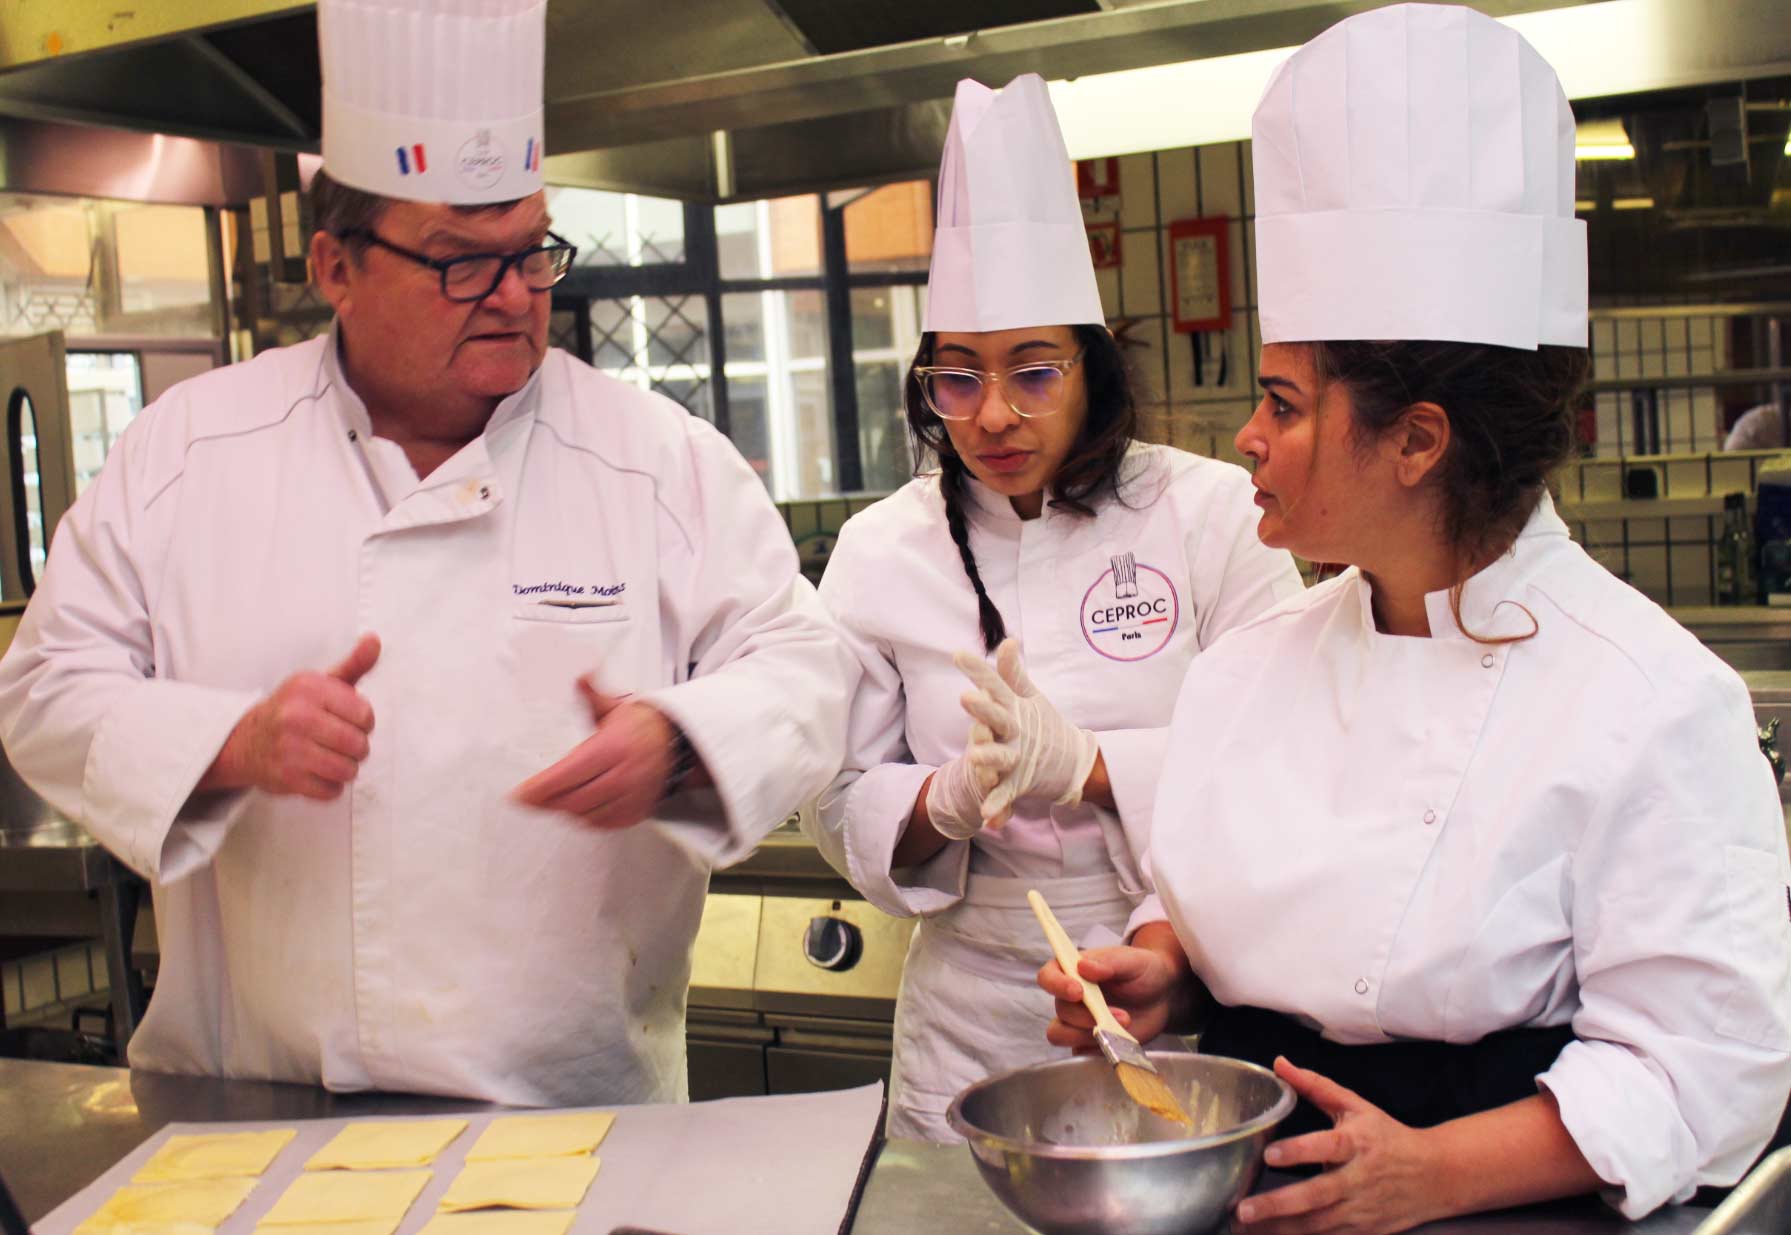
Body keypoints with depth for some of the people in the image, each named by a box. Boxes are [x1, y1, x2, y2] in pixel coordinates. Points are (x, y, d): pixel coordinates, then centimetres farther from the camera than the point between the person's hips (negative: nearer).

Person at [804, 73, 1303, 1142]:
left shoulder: (1214, 513, -5)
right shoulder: (882, 550, 0)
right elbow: (844, 812, 2)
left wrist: (1077, 765, -23)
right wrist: (953, 799, -20)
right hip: (977, 1022, 2)